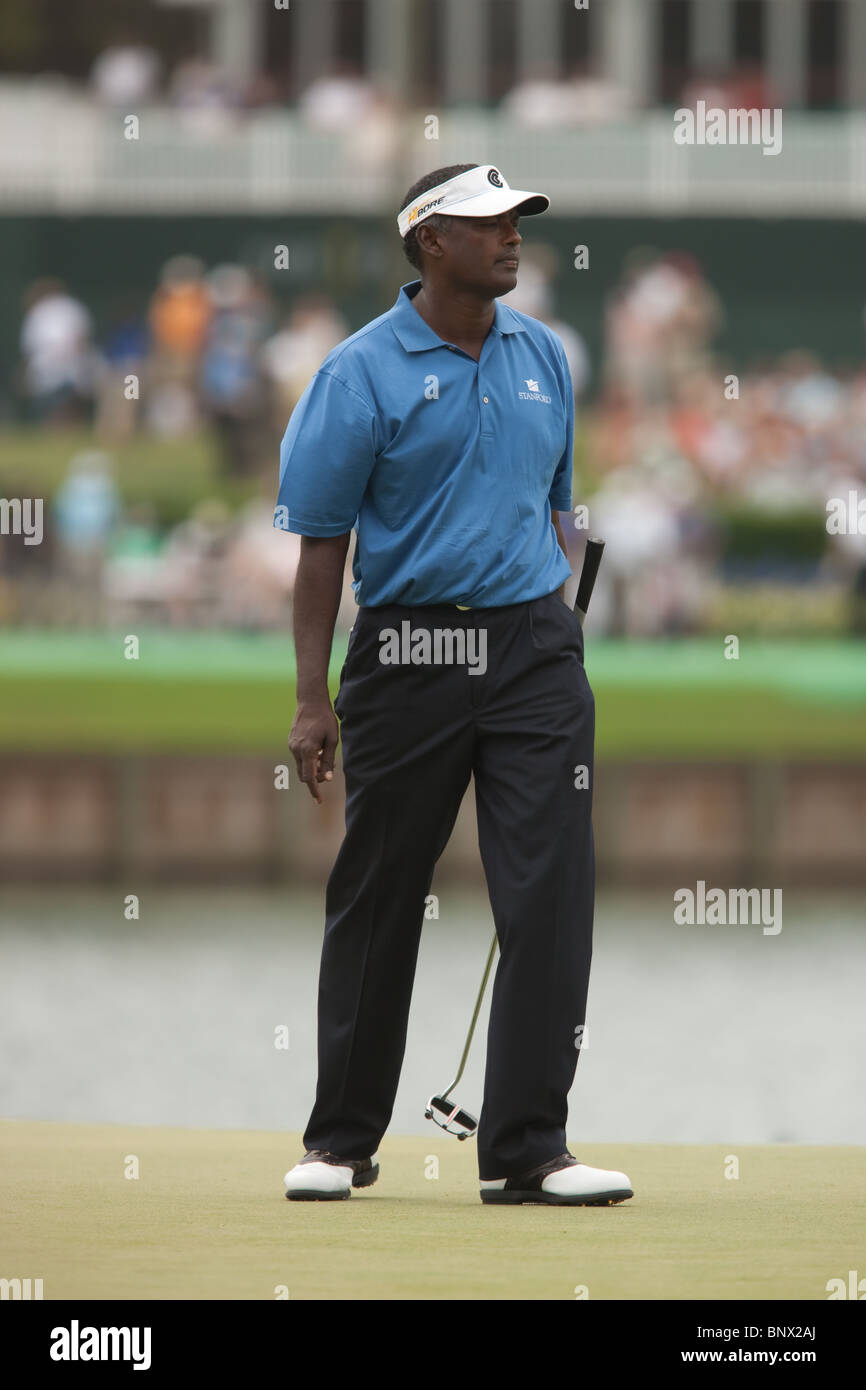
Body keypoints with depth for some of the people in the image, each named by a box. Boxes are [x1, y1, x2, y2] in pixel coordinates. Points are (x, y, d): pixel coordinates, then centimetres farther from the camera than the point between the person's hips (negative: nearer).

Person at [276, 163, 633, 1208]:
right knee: (377, 899, 6)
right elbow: (321, 541, -6)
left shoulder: (541, 356, 10)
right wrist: (311, 700, -11)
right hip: (408, 650, -3)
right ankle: (341, 1141, 19)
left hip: (534, 651, 3)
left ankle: (526, 1150, -4)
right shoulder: (362, 373, -5)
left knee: (550, 896, -7)